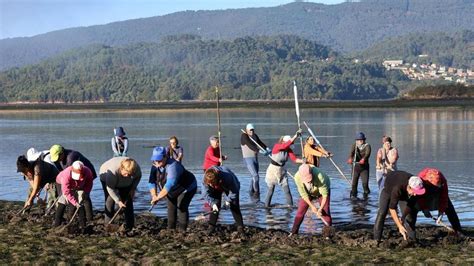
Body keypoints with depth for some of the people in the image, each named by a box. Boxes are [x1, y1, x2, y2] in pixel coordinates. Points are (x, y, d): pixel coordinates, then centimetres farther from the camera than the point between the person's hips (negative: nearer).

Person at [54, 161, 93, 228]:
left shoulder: (88, 172, -33)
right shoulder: (66, 175, -43)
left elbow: (89, 185, -12)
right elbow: (66, 192, -38)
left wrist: (86, 193, -27)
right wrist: (75, 203, -41)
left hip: (78, 187, 3)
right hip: (63, 184, -3)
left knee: (80, 203, -7)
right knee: (63, 202, -18)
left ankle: (82, 225, 2)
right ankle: (56, 224, -13)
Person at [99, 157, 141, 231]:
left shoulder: (136, 168, -31)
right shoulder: (113, 171, -45)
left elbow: (138, 177, -6)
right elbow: (110, 188, -35)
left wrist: (133, 189, -12)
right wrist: (118, 201, -33)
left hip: (125, 183, 4)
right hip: (107, 178, -4)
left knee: (127, 200, -2)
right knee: (110, 201, -15)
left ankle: (130, 226, 3)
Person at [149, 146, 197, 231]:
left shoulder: (172, 166, -39)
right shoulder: (155, 165, -14)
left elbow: (170, 184, -49)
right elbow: (152, 182, -13)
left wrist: (158, 197, -54)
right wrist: (154, 196, -29)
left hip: (187, 187, -8)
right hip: (174, 190, 8)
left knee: (182, 207, -16)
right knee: (171, 207, 5)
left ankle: (182, 231, -12)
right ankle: (170, 229, 12)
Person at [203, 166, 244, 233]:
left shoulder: (227, 177, -45)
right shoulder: (206, 180, -36)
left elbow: (234, 191, -29)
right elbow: (206, 194, -28)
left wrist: (229, 200, -32)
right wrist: (213, 203, -40)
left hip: (232, 186, -3)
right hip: (216, 189, 3)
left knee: (234, 206, -11)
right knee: (215, 204, -12)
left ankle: (240, 227, -4)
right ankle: (211, 226, -5)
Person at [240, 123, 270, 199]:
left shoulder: (255, 136, 10)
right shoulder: (244, 136, -14)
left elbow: (260, 143, 3)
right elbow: (250, 145, -26)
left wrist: (267, 148, -17)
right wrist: (260, 151, -36)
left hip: (255, 158, 7)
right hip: (248, 159, -7)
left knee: (254, 177, 14)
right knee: (256, 176, -14)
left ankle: (252, 192, 27)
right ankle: (256, 194, -5)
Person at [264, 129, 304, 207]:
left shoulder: (289, 150, -2)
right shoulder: (276, 147, -20)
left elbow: (295, 159, -10)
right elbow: (287, 144, -35)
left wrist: (304, 161, -27)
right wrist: (296, 135, -39)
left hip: (282, 171, 5)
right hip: (273, 171, -5)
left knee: (286, 189, 1)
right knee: (270, 189, 3)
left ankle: (290, 204, 11)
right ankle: (266, 205, 17)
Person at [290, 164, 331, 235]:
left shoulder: (319, 177, -43)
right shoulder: (297, 177, -34)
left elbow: (325, 195, -32)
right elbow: (303, 194, -21)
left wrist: (320, 209, -33)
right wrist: (312, 206, -20)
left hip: (322, 190, -3)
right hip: (308, 192, 3)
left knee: (325, 212, -12)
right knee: (300, 211, -3)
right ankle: (293, 233, 6)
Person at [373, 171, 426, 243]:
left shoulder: (417, 188, -33)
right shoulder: (398, 188, -48)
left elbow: (410, 204, -18)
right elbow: (392, 209, -45)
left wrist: (403, 218, -26)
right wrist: (400, 226, -49)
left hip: (404, 193, 4)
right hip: (389, 189, -4)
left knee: (411, 214, -5)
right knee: (382, 213, -18)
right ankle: (376, 239, -17)